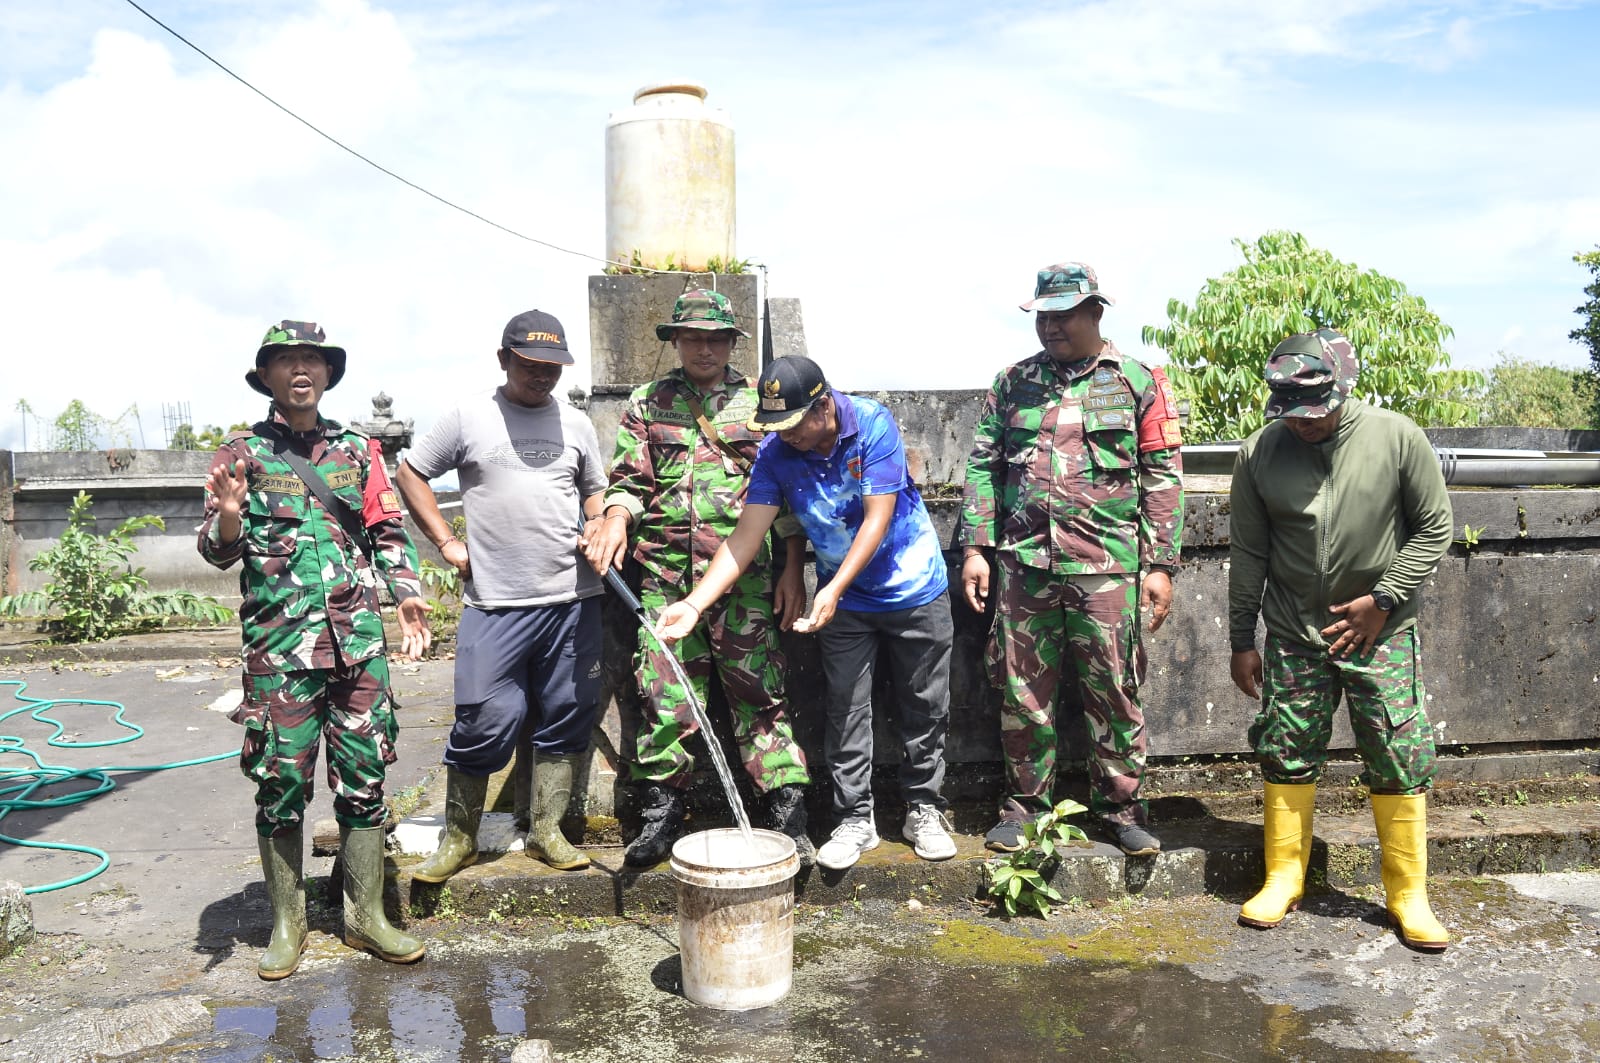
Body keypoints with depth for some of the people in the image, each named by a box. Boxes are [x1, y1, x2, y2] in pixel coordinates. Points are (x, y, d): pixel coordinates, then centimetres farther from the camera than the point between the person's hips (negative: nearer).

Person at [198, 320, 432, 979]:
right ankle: (287, 924, 17)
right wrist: (228, 519, -21)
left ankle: (366, 914, 17)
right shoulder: (243, 452, 6)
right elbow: (217, 551, 2)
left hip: (359, 639, 2)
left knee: (365, 775, 5)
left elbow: (388, 530, 16)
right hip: (279, 645, -2)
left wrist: (407, 593, 1)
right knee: (282, 782, 2)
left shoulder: (356, 449, 13)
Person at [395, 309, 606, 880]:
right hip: (494, 600, -3)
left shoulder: (575, 424, 12)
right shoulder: (470, 417, 3)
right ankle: (459, 837, 13)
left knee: (566, 720, 7)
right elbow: (410, 473, 10)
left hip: (572, 597, 3)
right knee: (483, 722, -5)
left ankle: (546, 832, 20)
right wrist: (447, 542, 2)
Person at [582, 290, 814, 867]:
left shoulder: (761, 401, 10)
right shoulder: (646, 403, 14)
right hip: (664, 575, 2)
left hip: (744, 577, -1)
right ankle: (662, 813, 17)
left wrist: (794, 572, 2)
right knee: (664, 695, 4)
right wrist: (615, 518, -13)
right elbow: (629, 479, 10)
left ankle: (788, 815, 5)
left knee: (759, 693, -2)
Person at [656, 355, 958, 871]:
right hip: (842, 598, 2)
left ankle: (923, 809, 25)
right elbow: (747, 534, -14)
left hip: (914, 591, -2)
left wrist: (833, 589, -30)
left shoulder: (873, 424, -22)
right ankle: (855, 819, 17)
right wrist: (694, 603, -23)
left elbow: (878, 518, -24)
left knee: (925, 707, 8)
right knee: (846, 711, 4)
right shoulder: (775, 452, -12)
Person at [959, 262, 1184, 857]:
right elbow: (983, 467, 12)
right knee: (1023, 691, 7)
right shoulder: (1013, 383, 11)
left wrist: (1161, 564, -2)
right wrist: (976, 547, 4)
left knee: (1113, 691, 4)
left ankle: (1120, 807, 20)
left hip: (1108, 567, -2)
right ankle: (1023, 803, 22)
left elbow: (1163, 477, 3)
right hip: (1023, 563, 2)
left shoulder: (1138, 382, 5)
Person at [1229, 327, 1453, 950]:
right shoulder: (1259, 454, -5)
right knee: (1287, 757, 7)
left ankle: (1408, 894, 17)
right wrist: (1242, 641, 3)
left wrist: (1382, 601, -10)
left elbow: (1434, 527, -1)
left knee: (1400, 761, 0)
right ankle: (1284, 880, 23)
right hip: (1294, 637, 2)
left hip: (1381, 633, -1)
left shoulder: (1397, 438, -9)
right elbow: (1248, 555, 2)